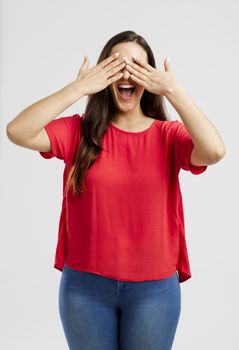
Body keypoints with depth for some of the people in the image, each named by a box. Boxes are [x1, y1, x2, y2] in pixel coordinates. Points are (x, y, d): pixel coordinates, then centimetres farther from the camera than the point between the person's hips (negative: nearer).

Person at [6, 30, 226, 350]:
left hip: (154, 288, 0)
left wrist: (172, 89, -20)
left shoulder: (168, 136, -4)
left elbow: (214, 151, -23)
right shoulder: (79, 131, -3)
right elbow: (18, 132, -17)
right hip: (85, 284, 1)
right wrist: (79, 87, -19)